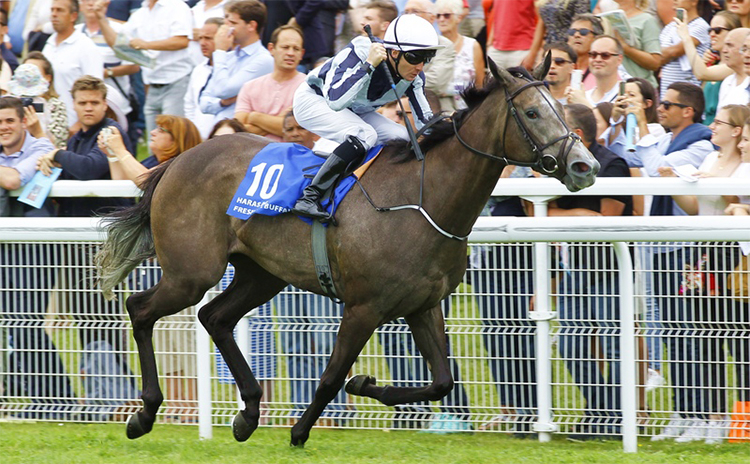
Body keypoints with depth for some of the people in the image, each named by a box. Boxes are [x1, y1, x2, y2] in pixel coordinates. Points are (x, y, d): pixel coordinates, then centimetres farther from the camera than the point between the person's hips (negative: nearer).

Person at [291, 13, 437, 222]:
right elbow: (335, 101, -47)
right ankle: (310, 197, -32)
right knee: (365, 135, -32)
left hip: (356, 111, 7)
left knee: (406, 141, -10)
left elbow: (426, 122, -5)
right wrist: (368, 64, -47)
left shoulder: (414, 77, -16)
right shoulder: (358, 53, -35)